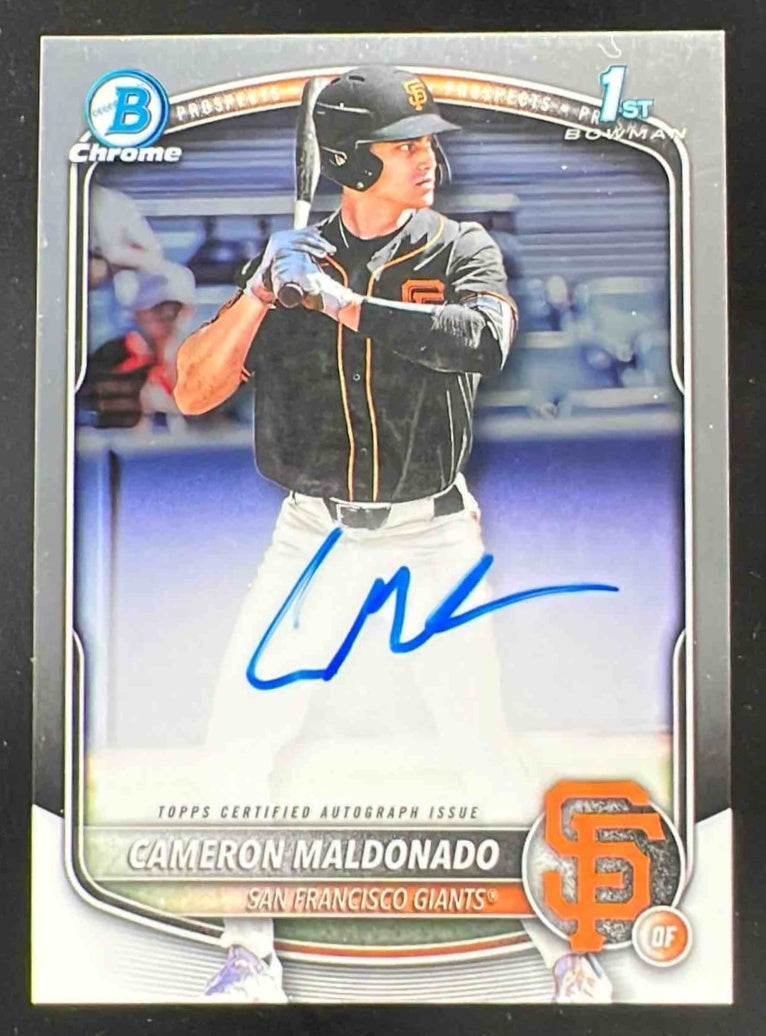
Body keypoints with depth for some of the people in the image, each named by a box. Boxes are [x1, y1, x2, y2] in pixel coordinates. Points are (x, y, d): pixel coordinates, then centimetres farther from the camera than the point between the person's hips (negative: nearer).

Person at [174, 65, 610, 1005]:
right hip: (313, 538, 2)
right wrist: (260, 291, -17)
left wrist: (340, 300, -26)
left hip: (431, 539, -1)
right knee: (247, 732, -3)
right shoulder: (293, 258, 3)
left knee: (481, 735, -1)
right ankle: (249, 953, 15)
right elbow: (193, 392, -3)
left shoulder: (460, 250, -1)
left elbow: (482, 340, -25)